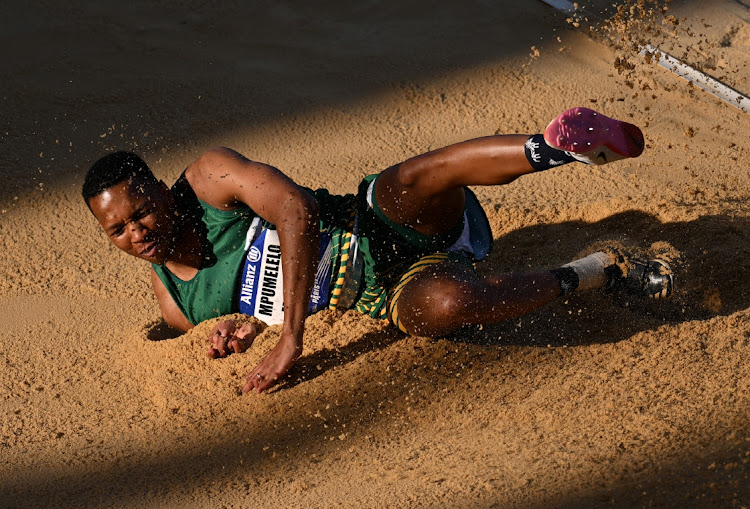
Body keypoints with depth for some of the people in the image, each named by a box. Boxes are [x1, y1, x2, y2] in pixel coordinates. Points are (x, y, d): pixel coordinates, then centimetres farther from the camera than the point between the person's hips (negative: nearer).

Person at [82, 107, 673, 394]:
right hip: (383, 297, 4)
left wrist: (291, 340, -27)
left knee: (407, 184, -40)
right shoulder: (176, 305, 8)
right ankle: (600, 272, -17)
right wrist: (239, 329, -4)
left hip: (383, 227, -4)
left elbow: (297, 209, -25)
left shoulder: (209, 177, -12)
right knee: (442, 305, -32)